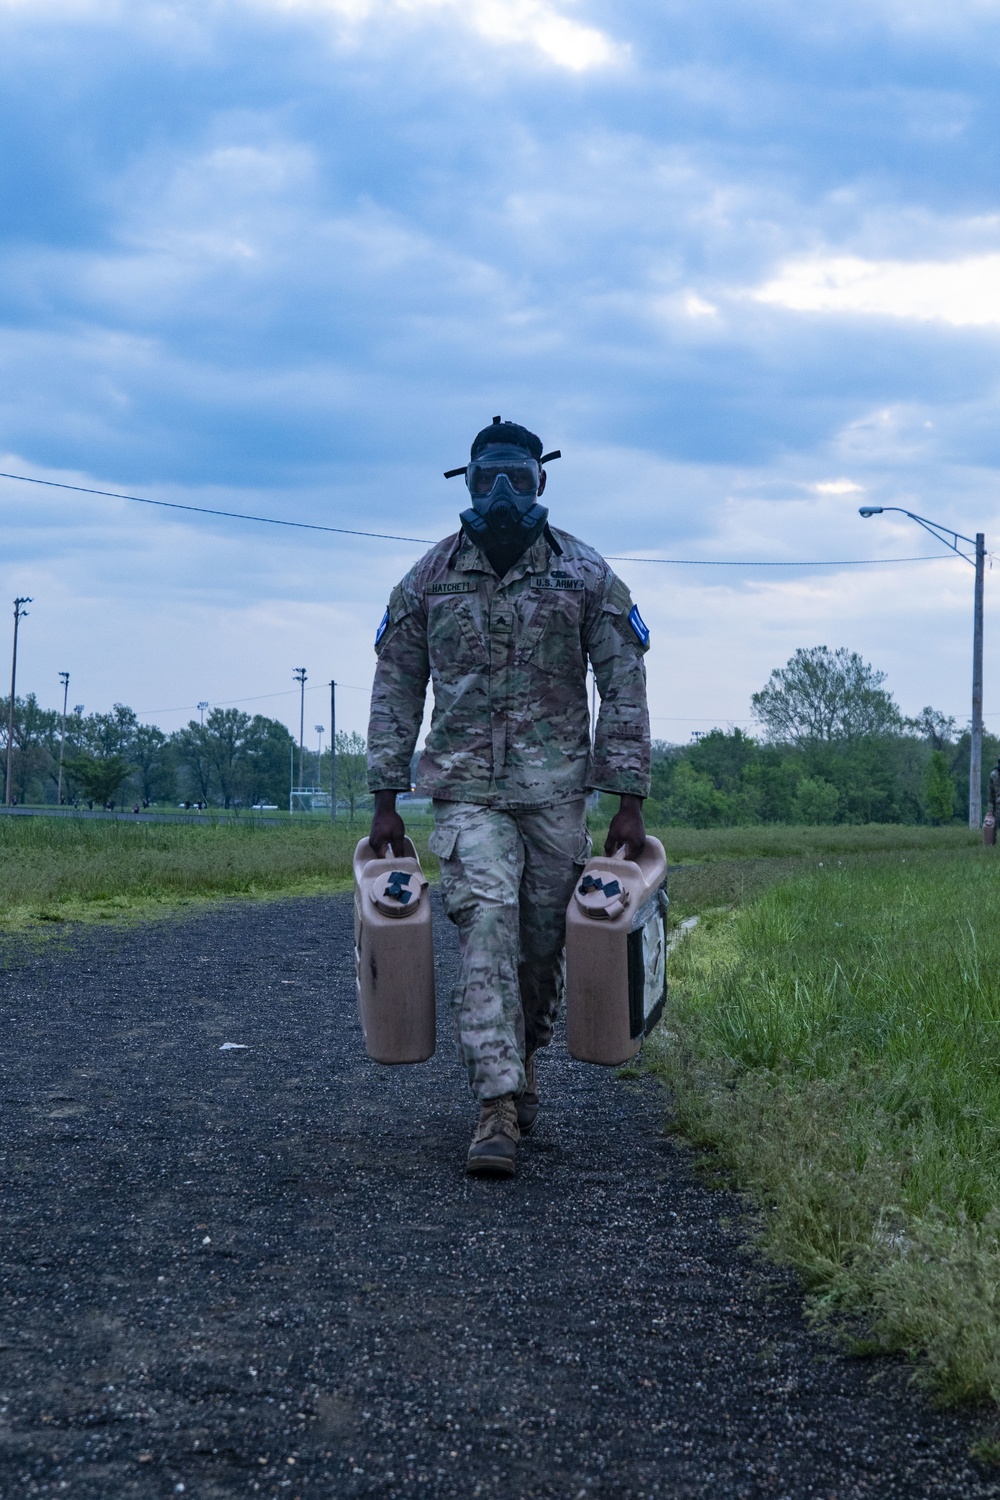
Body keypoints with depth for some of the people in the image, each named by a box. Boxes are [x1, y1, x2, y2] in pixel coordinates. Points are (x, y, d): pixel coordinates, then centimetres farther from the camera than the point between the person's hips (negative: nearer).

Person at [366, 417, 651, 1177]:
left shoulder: (585, 574, 1)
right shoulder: (429, 578, 5)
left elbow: (625, 689, 2)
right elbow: (396, 689, 10)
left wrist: (629, 803, -4)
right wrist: (385, 800, 5)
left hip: (556, 787, 1)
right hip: (467, 788, 0)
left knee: (545, 939, 7)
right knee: (486, 924, -15)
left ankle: (523, 1060, 33)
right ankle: (499, 1106, -18)